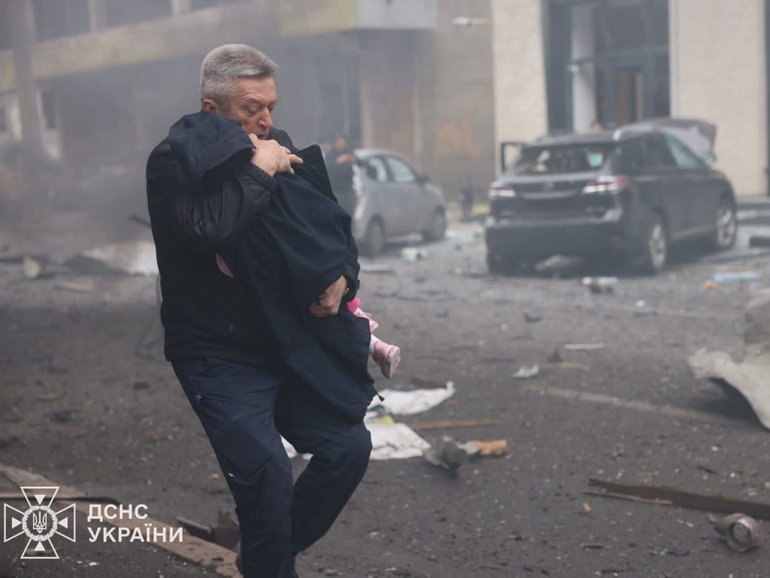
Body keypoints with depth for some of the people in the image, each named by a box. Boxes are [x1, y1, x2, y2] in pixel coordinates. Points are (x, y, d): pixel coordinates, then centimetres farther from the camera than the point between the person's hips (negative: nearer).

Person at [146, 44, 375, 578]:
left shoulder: (279, 149, 6)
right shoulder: (174, 163, -11)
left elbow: (334, 229, 15)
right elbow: (211, 231, -31)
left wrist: (342, 277, -4)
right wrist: (258, 171, -20)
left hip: (290, 346, 6)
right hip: (220, 358, -6)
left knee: (349, 446, -1)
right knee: (267, 475, -20)